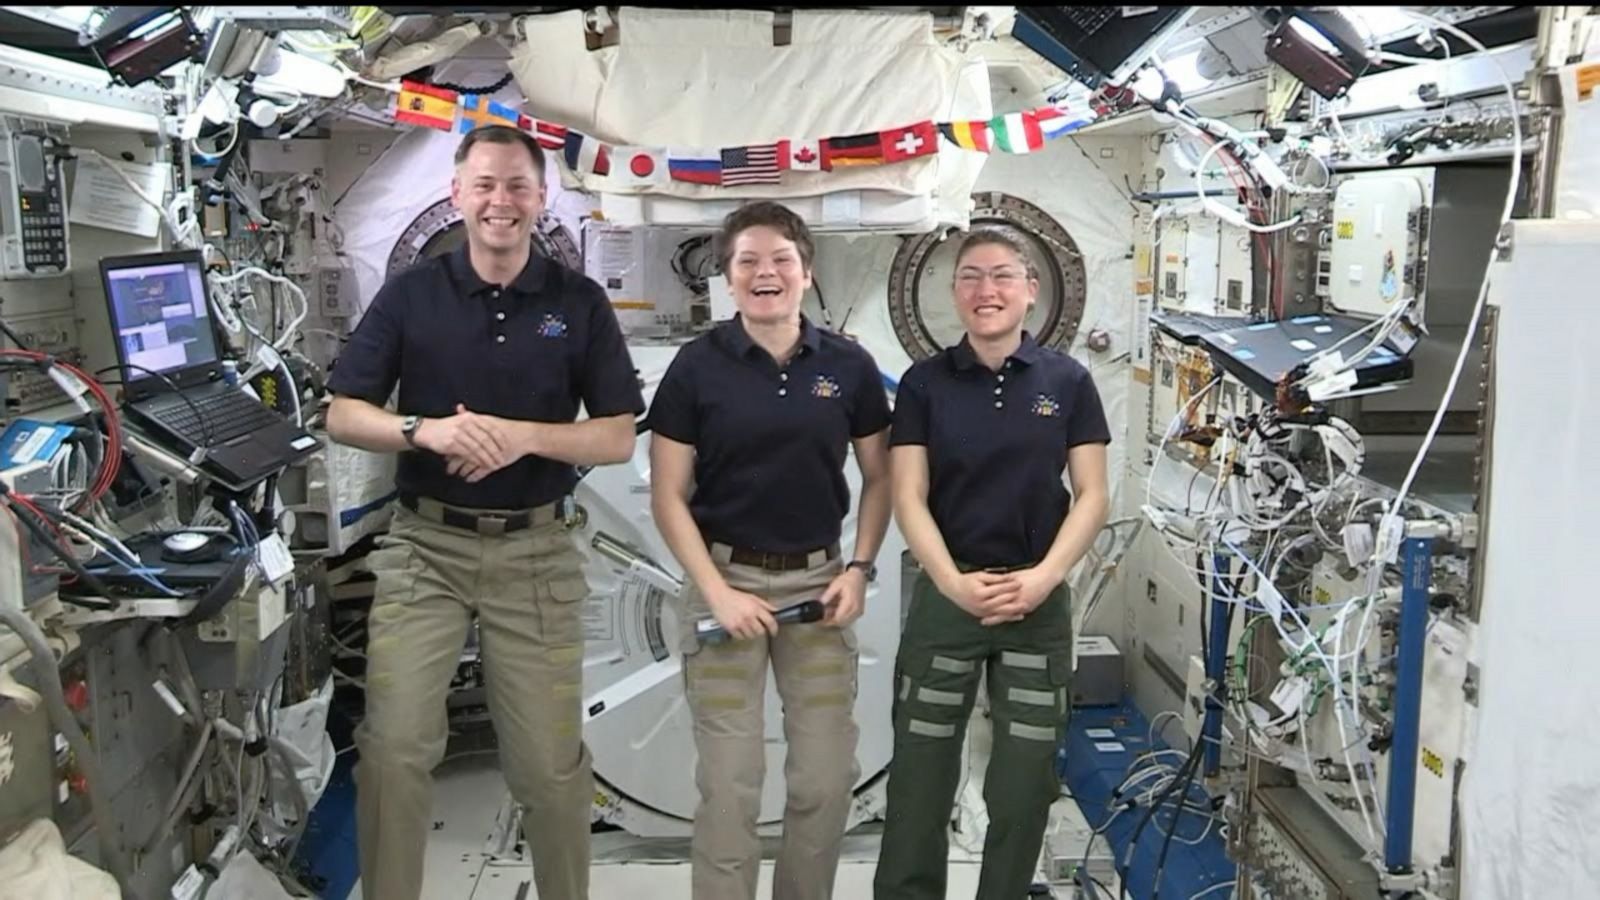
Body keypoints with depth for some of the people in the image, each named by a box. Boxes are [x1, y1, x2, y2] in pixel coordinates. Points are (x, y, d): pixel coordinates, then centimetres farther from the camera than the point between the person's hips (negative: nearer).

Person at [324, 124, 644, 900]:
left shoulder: (580, 303, 2)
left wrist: (523, 436, -18)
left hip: (538, 553, 0)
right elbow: (343, 416, 1)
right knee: (394, 745, -3)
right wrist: (424, 430, -18)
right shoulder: (409, 294, 3)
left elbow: (617, 438, -1)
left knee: (549, 762, 6)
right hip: (424, 546, 0)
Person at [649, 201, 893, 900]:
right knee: (729, 781, 2)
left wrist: (859, 568, -3)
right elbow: (668, 496, -4)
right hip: (725, 579, -2)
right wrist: (718, 593, -12)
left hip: (818, 583, 2)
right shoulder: (697, 365, -5)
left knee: (827, 777, 7)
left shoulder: (848, 365, 1)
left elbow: (878, 477, 9)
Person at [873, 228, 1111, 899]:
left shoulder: (1068, 381, 0)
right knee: (920, 773, 6)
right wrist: (955, 583, -17)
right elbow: (908, 498, -4)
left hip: (1039, 599, 1)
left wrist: (1044, 577, -14)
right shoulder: (925, 382, -1)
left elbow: (1091, 497, -1)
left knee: (1026, 780, 10)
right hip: (945, 596, 0)